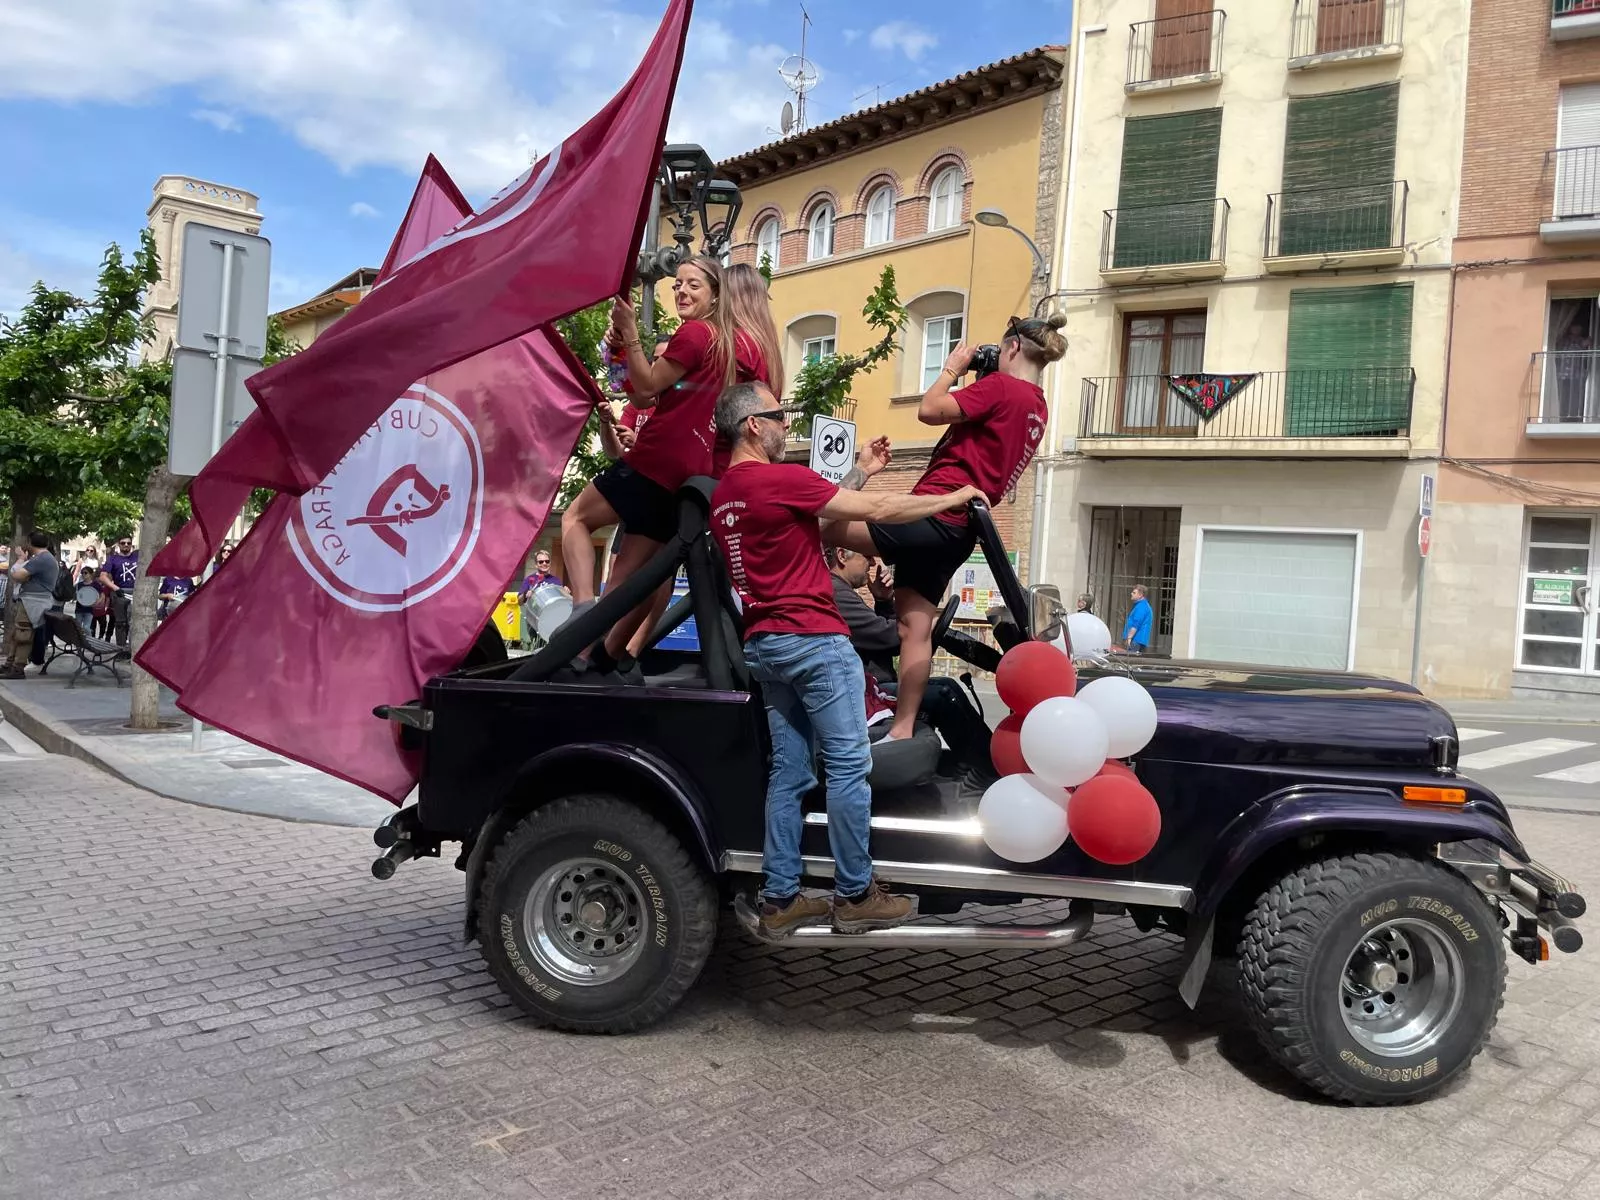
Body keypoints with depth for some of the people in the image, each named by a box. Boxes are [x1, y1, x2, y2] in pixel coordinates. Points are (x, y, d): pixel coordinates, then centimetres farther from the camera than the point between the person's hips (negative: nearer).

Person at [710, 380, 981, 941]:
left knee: (789, 772, 11)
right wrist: (955, 497, 0)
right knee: (849, 766, 0)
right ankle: (855, 896, 8)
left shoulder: (721, 495, 13)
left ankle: (779, 900, 15)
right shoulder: (781, 479, -14)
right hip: (813, 639, -9)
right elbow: (877, 510, -12)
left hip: (763, 643, 9)